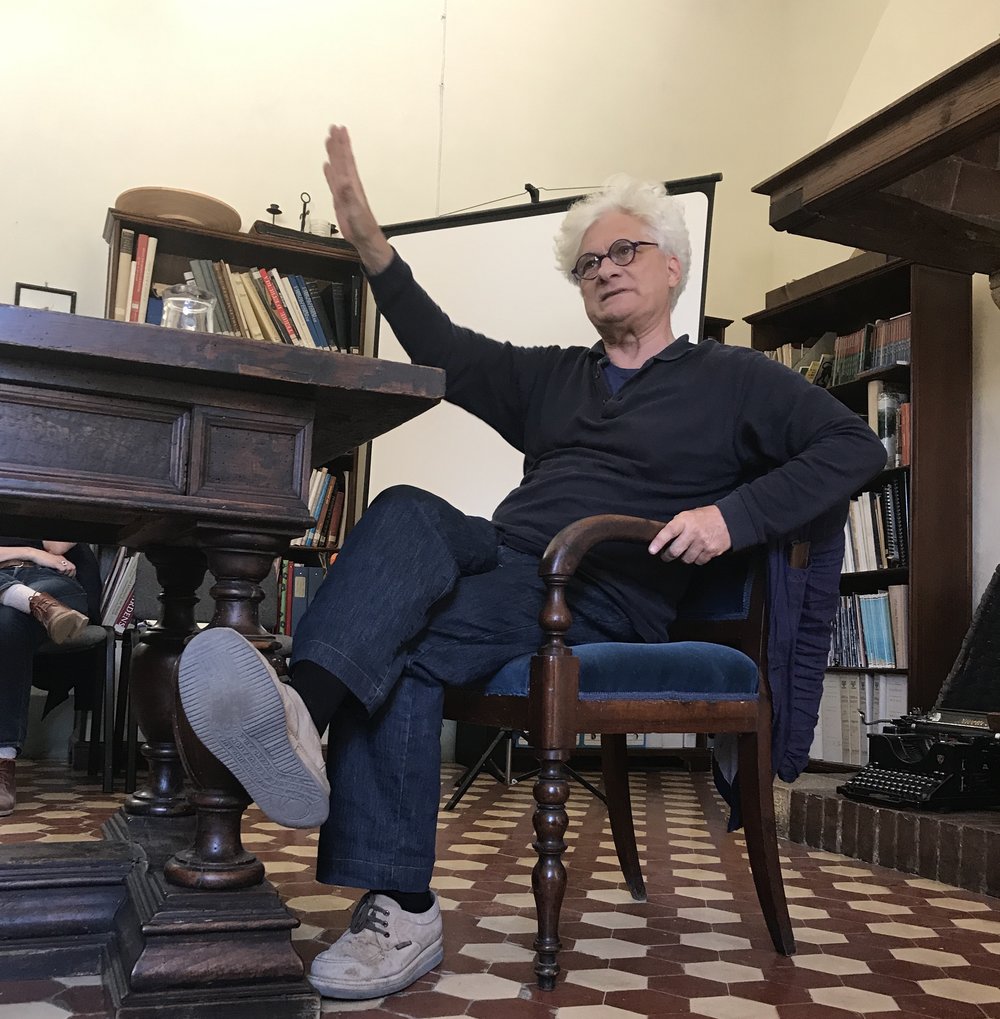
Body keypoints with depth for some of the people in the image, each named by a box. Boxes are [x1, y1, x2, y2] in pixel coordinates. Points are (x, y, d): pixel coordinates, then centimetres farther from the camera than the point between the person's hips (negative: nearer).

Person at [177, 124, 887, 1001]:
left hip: (606, 599, -4)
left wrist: (733, 515, -13)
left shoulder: (733, 380, 13)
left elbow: (855, 446, 3)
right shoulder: (552, 378, 27)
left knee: (405, 648, -29)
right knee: (407, 515, -29)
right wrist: (370, 243, 8)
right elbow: (444, 353, 19)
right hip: (504, 555, 4)